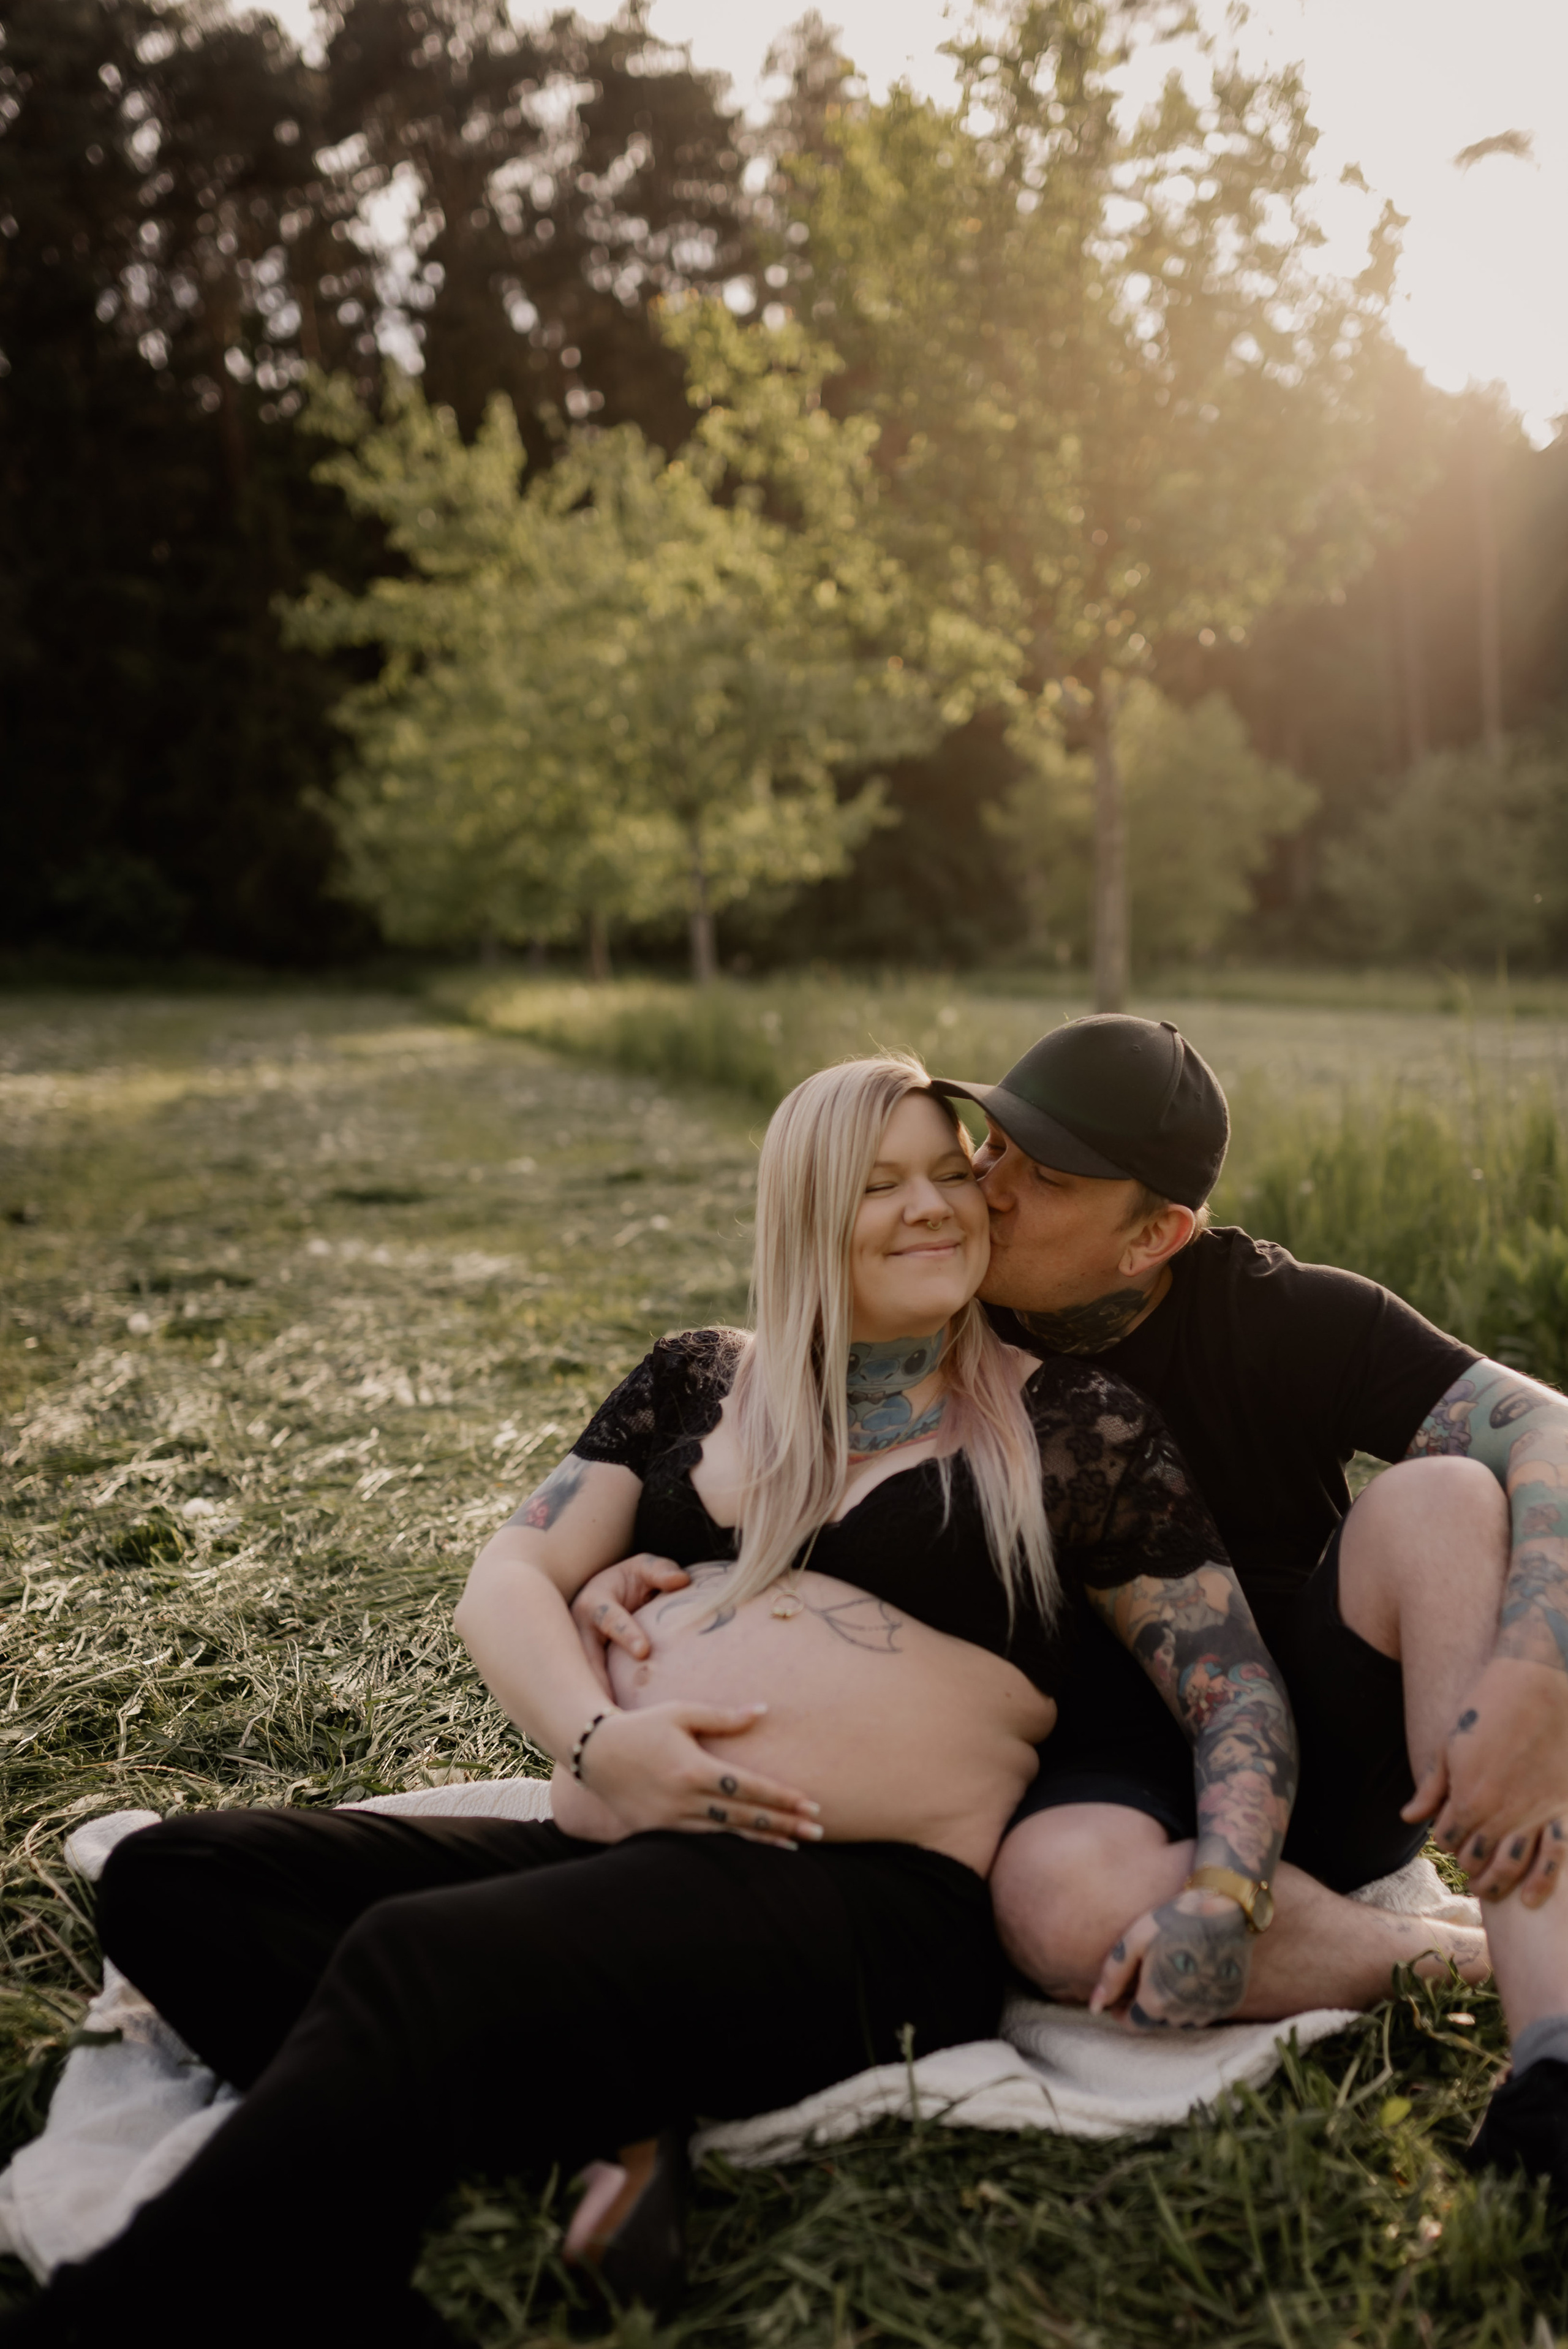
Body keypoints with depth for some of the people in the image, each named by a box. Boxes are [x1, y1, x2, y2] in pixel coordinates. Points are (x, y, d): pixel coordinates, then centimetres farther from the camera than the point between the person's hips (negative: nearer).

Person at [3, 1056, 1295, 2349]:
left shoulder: (1070, 1426, 7)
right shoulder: (698, 1383, 17)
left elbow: (1239, 1689, 6)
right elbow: (512, 1577, 12)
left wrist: (1220, 1896, -14)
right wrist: (596, 1737, -9)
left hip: (865, 1904, -6)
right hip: (609, 1852, 6)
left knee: (412, 1962, -33)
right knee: (171, 1875, -14)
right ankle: (598, 2142, -27)